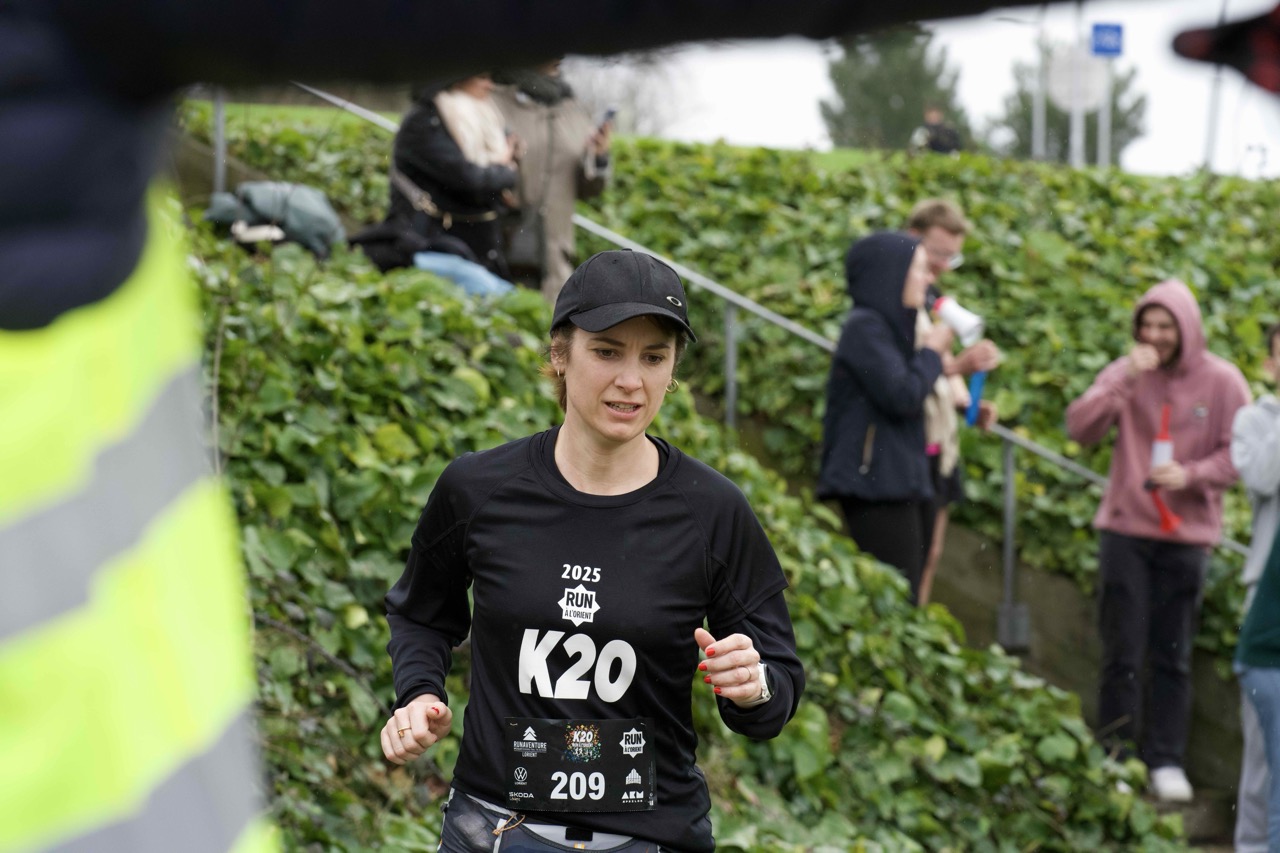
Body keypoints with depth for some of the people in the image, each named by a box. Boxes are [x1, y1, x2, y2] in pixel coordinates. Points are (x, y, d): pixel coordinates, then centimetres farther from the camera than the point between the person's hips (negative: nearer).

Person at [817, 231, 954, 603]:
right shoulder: (864, 328, -10)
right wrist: (931, 352, -3)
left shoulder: (891, 326, 18)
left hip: (902, 485, 10)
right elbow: (902, 397, -17)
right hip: (877, 490, -10)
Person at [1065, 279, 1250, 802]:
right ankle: (1114, 756, 11)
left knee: (1173, 657, 6)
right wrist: (1124, 382, -23)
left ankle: (1166, 762, 12)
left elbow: (1239, 455, -3)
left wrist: (1190, 474, -19)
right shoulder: (1127, 372, -1)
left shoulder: (1222, 382, -3)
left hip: (1186, 536, 0)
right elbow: (1080, 429, -12)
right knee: (1122, 653, 3)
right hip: (1125, 530, 0)